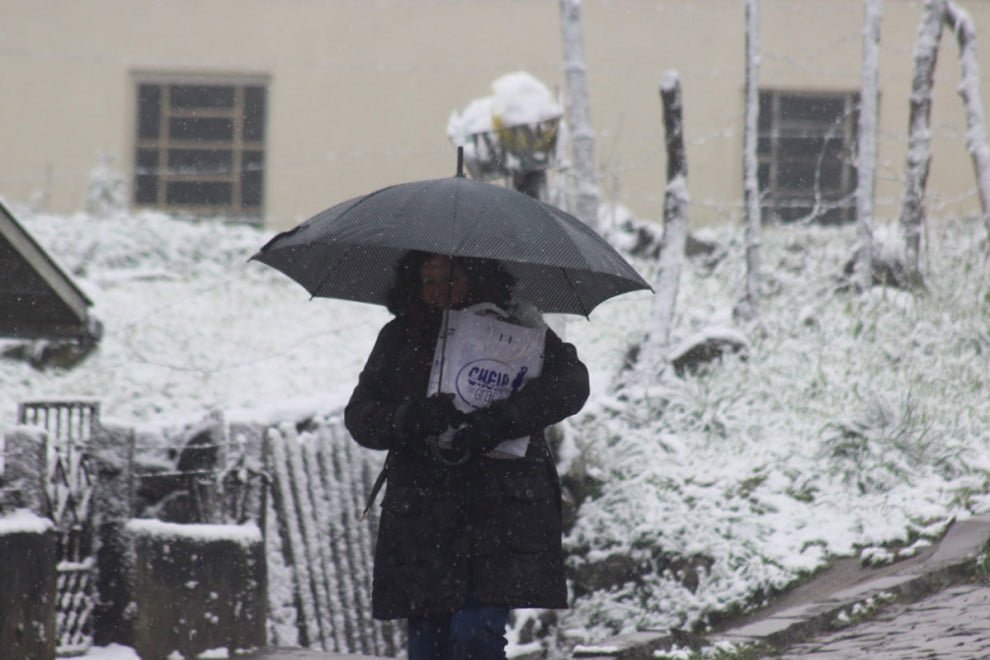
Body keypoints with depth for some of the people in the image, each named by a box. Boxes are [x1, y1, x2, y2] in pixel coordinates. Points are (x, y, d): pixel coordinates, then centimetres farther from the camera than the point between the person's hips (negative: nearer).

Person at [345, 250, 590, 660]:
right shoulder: (399, 339, 12)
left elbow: (571, 383, -10)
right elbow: (359, 415, 5)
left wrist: (494, 423, -22)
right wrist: (407, 419, -18)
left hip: (500, 511, -3)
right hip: (421, 515, 3)